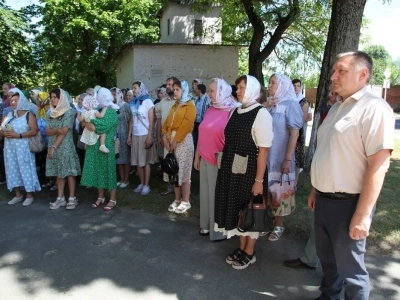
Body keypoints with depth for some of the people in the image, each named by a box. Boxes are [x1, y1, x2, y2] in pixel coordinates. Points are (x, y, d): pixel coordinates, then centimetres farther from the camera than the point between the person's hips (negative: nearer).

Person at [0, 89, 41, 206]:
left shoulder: (28, 115, -3)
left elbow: (34, 131, -13)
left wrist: (18, 135, -19)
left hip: (23, 147, -6)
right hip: (10, 148, 6)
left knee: (26, 170, -1)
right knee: (13, 170, 9)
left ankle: (29, 195, 8)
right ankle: (18, 195, 19)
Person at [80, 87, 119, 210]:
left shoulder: (111, 112, -13)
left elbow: (95, 127, -23)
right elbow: (86, 124, 10)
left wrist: (84, 121, -10)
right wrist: (85, 120, -9)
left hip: (105, 146, -7)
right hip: (95, 146, 7)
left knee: (108, 171, 2)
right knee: (98, 171, 13)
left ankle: (113, 200, 13)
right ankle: (100, 197, 26)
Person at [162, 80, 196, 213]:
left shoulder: (189, 106, -5)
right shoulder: (175, 106, 19)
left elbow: (186, 125, -15)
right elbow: (167, 122, 13)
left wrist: (176, 140, -17)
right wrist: (165, 136, -4)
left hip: (183, 141, -7)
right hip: (171, 140, 7)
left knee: (183, 172, -3)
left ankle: (186, 201, 6)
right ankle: (177, 199, 20)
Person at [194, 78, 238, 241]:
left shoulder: (232, 112, -12)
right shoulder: (209, 110, 10)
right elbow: (202, 136, 13)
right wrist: (197, 156, 15)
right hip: (205, 160, 7)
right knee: (206, 192, 15)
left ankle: (219, 230, 22)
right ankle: (207, 225, 31)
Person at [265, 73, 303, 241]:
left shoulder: (290, 104, -8)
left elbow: (294, 133, -12)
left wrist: (288, 159, -15)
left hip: (280, 157, -4)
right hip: (265, 156, 5)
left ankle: (279, 226, 24)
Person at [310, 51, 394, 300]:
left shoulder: (374, 108, -16)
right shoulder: (338, 107, 11)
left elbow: (378, 166, -21)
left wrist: (362, 215, -22)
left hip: (348, 203, -8)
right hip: (324, 200, 8)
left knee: (350, 268, 9)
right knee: (327, 259, 23)